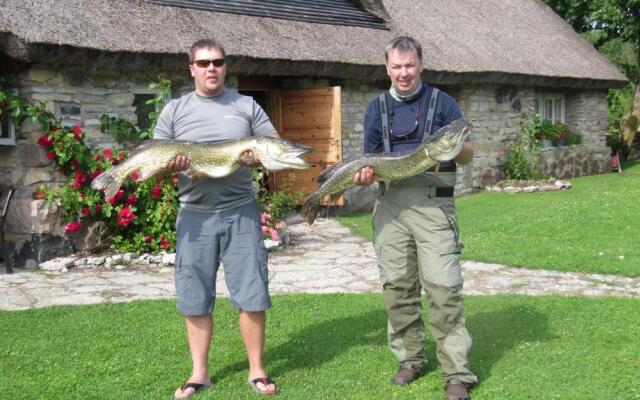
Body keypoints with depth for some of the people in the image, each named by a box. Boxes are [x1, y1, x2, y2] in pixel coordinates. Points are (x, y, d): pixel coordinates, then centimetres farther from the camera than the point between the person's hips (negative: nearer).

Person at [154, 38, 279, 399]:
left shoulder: (247, 106, 8)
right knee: (195, 299, 6)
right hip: (195, 214, 0)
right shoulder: (174, 111, 7)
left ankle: (257, 370, 15)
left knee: (252, 295, 1)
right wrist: (168, 165, -16)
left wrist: (261, 156, -14)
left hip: (241, 212, 0)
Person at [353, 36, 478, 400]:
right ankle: (410, 359, 19)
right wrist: (364, 176, -7)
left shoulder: (442, 102, 8)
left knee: (444, 286, -9)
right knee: (397, 287, 4)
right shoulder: (377, 108, 15)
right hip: (390, 203, 3)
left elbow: (468, 155, 6)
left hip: (433, 202, -3)